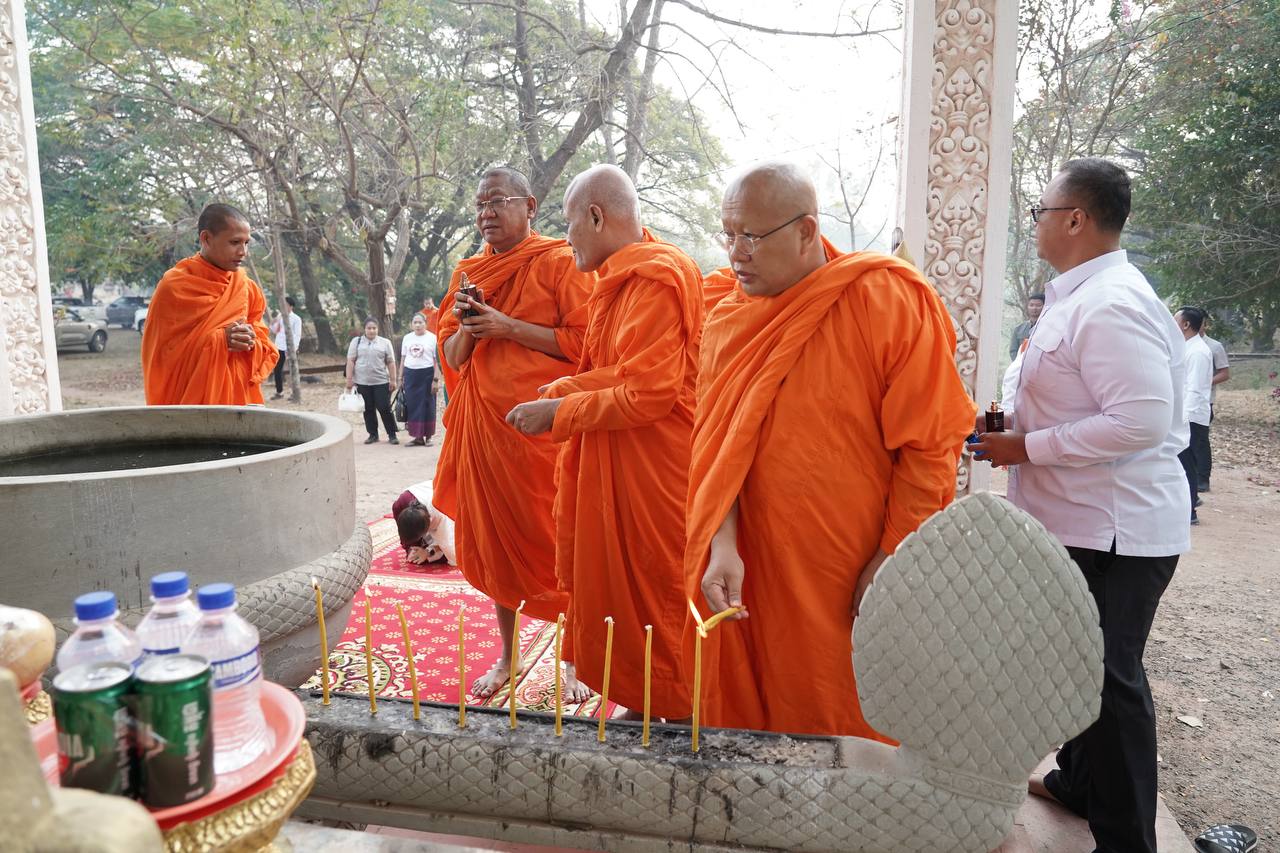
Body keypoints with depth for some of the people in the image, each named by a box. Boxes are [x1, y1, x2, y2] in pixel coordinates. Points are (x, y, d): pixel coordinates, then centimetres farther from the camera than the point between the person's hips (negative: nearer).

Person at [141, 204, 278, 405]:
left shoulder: (247, 288, 7)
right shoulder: (173, 287, -5)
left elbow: (266, 348, 11)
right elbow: (162, 352, -8)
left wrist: (250, 343, -12)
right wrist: (220, 339, -16)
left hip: (238, 397, 4)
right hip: (190, 400, -4)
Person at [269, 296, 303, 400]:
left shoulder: (296, 319, -5)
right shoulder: (280, 316, 11)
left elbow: (297, 335, -10)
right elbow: (274, 331, 17)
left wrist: (294, 348, -19)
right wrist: (273, 323, -3)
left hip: (290, 348, -6)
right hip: (279, 347, 6)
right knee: (277, 369, 8)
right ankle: (279, 392, 20)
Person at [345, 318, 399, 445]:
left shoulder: (385, 342, 6)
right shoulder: (356, 341, 6)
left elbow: (391, 363, 4)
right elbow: (350, 361, 4)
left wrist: (393, 380, -1)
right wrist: (349, 379, -3)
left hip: (381, 382, -1)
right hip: (362, 382, 1)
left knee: (385, 408, -4)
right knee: (368, 410, 7)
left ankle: (392, 435, 5)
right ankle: (373, 435, 18)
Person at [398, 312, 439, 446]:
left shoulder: (432, 338, -1)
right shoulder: (407, 338, 12)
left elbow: (437, 360, -4)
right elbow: (403, 359, 15)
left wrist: (435, 380, -10)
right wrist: (400, 378, 11)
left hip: (426, 374, -4)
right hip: (410, 374, 4)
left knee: (427, 406, 0)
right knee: (412, 406, 2)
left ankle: (428, 436, 10)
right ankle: (418, 436, 9)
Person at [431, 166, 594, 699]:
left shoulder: (560, 264, -4)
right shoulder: (468, 273, 14)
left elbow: (583, 342, -13)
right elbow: (451, 356, 16)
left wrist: (507, 326, -16)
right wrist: (467, 329, -6)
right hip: (483, 425, 6)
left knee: (557, 541, 0)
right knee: (494, 541, 11)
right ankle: (507, 657, 26)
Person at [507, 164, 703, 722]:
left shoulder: (654, 279, -18)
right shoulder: (621, 276, 13)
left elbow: (648, 394, -23)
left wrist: (558, 413, -15)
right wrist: (563, 390, 4)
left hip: (650, 471, -9)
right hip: (613, 466, 9)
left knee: (649, 597, 3)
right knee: (617, 588, 15)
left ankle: (666, 715, 19)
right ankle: (638, 704, 29)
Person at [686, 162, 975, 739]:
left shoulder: (888, 301, -11)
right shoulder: (728, 323, 3)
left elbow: (930, 444, -11)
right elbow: (718, 447, 0)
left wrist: (892, 559, -12)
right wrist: (723, 546, -13)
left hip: (858, 583, -3)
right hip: (752, 579, 4)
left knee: (852, 726, 10)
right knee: (747, 713, 13)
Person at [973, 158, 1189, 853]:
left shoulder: (1111, 306, -21)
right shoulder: (1079, 296, 11)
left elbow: (1140, 421, -28)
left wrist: (1028, 447, -21)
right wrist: (1020, 423, 9)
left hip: (1114, 532, -10)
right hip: (1079, 521, 10)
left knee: (1106, 677, 1)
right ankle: (1079, 780, 43)